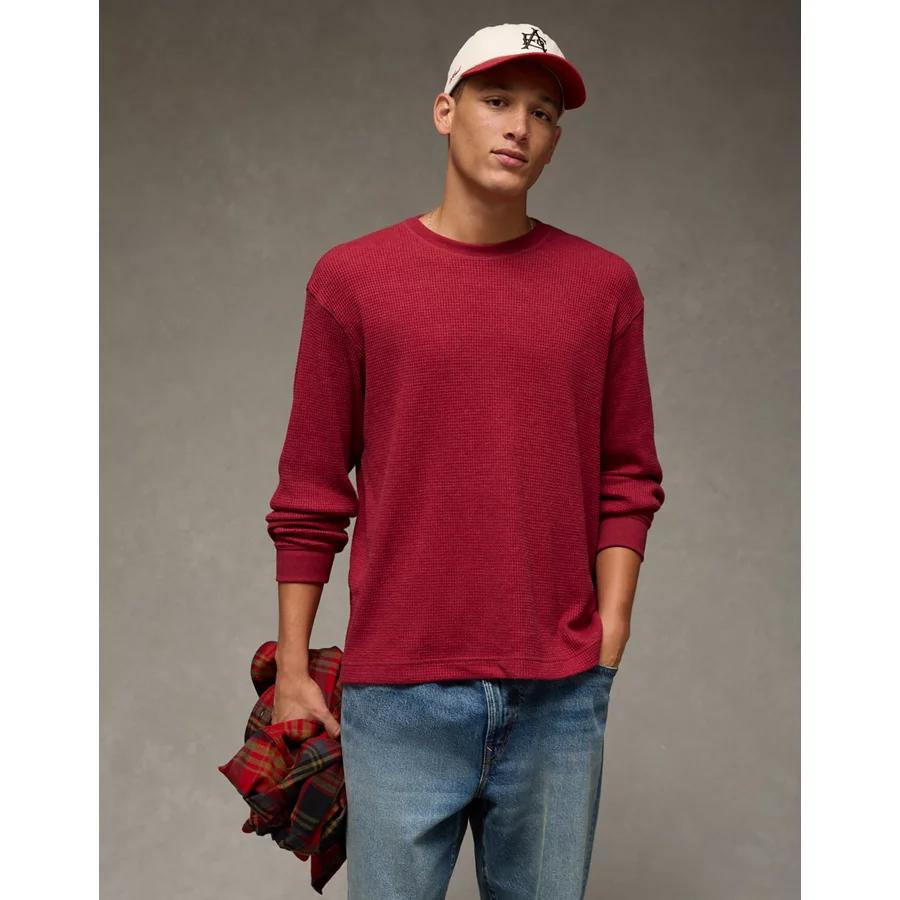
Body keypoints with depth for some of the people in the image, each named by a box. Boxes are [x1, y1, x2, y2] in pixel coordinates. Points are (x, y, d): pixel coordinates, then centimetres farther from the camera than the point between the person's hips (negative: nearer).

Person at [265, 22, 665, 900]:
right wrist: (291, 668, 2)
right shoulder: (351, 279, 1)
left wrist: (610, 627, -1)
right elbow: (311, 494, 3)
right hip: (397, 693, -1)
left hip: (560, 696, 2)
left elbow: (627, 477, 9)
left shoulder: (603, 284, 5)